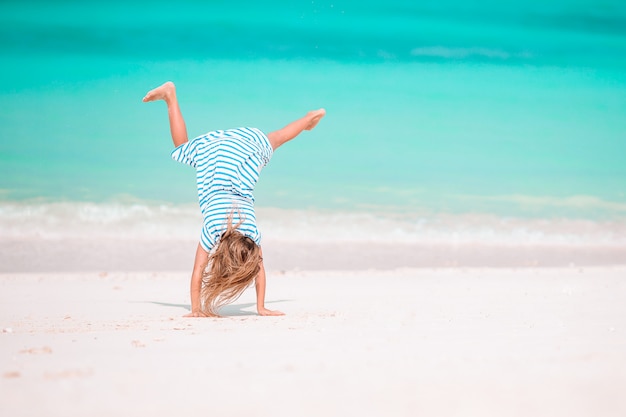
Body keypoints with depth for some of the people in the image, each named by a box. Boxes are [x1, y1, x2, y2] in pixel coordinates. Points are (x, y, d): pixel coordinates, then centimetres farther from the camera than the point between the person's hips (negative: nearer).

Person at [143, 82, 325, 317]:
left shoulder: (252, 235, -23)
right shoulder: (211, 230, -27)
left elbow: (259, 268, -12)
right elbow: (198, 271, -22)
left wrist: (261, 308, -9)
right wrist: (195, 310, -22)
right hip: (211, 150, 0)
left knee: (273, 140, 26)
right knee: (183, 147, 27)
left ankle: (309, 119, 49)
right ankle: (170, 96, 34)